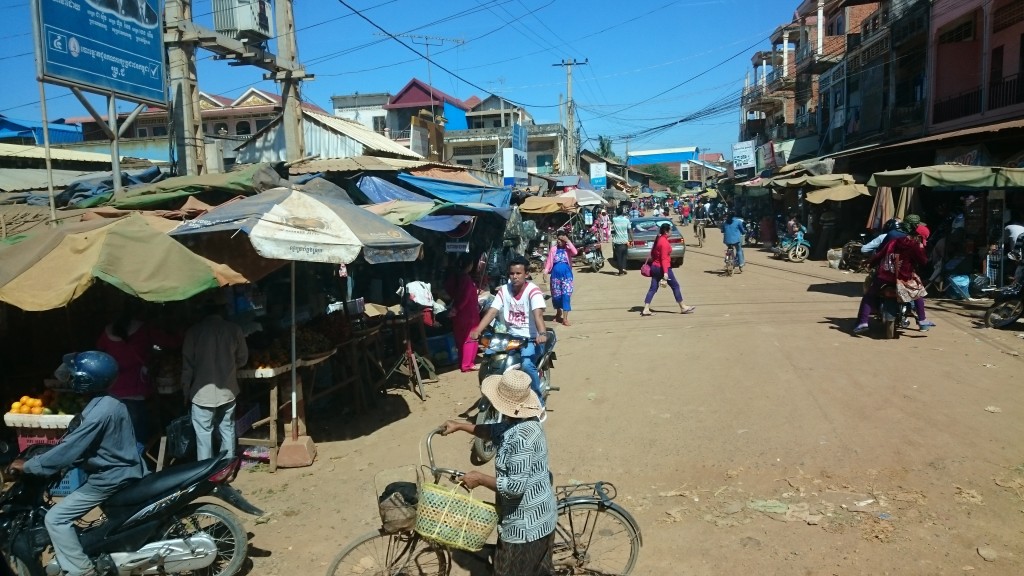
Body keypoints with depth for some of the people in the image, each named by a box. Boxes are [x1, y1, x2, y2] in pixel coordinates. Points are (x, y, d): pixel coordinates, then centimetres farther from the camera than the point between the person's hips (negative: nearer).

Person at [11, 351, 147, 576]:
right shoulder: (107, 403, 6)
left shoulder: (100, 411, -26)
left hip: (111, 478, -10)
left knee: (56, 518, -6)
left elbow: (69, 450, -23)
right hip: (123, 470, 10)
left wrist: (27, 466, -13)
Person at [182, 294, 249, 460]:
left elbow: (187, 364, -3)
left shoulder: (194, 331, -5)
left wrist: (186, 390, 6)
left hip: (202, 392, -2)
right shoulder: (234, 329, -2)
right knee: (227, 431, 14)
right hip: (227, 391, 2)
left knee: (204, 433, 5)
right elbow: (243, 359, 7)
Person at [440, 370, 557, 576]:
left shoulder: (521, 437, -31)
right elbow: (495, 431, 17)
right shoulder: (524, 421, -2)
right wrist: (460, 426, 17)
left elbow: (515, 486, -31)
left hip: (525, 522, -9)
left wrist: (479, 478, -20)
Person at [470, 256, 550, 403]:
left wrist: (542, 333, -47)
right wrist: (477, 331, -22)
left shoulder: (533, 290, -12)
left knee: (527, 364, -30)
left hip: (532, 339, -5)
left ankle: (538, 399, -7)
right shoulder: (504, 290, 3)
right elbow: (491, 312, -7)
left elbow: (538, 314, -28)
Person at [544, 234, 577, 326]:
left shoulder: (568, 249, 1)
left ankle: (565, 318, -8)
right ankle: (558, 313, 35)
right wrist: (545, 271, -3)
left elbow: (575, 252, -21)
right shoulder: (553, 249, 5)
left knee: (566, 295, -8)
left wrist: (568, 241, -18)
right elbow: (549, 261, 6)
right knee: (556, 295, 10)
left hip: (566, 275, -2)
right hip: (555, 274, 2)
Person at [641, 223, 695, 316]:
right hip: (662, 268, -9)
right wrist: (665, 273, -27)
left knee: (653, 288, 7)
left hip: (654, 267, 9)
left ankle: (646, 309, 0)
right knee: (675, 286, 4)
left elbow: (652, 253, 18)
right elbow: (664, 258, -23)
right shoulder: (664, 242, -17)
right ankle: (683, 308, 12)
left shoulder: (658, 239, 10)